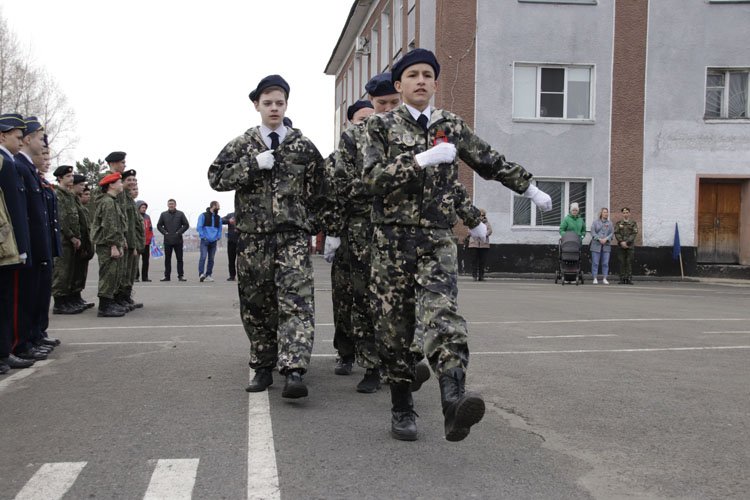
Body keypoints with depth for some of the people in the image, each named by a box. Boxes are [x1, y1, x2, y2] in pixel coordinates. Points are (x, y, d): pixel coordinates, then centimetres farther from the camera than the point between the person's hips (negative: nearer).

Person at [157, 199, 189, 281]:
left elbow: (186, 225, 3)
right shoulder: (163, 214, 8)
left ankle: (181, 275, 3)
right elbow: (159, 225, 10)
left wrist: (179, 232, -7)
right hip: (167, 240, 1)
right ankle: (167, 276, 11)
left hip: (178, 240, -1)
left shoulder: (180, 214, 4)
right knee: (167, 259, 6)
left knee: (179, 259, 0)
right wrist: (164, 232, -3)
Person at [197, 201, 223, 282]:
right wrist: (203, 236, -10)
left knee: (211, 259, 6)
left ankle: (208, 275, 12)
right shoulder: (203, 216, -1)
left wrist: (218, 237, 6)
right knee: (203, 256, -18)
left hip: (213, 241, 5)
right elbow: (199, 227, -3)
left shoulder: (218, 217, 15)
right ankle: (201, 274, -24)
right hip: (205, 241, -5)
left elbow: (220, 228, 21)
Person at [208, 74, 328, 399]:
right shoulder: (242, 146, 9)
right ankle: (263, 368, 20)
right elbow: (215, 177, -1)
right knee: (255, 304, 7)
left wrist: (313, 226, 3)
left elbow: (318, 191, 10)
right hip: (253, 236, 2)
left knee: (296, 300, -16)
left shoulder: (303, 146, 7)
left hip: (293, 234, -2)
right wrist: (253, 164, -11)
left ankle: (294, 372, -23)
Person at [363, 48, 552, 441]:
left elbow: (491, 162, 26)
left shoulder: (452, 127, 14)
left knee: (441, 314, -22)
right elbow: (373, 177, -9)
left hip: (437, 240, 0)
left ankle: (454, 402, -39)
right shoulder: (381, 125, 6)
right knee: (394, 328, 3)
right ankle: (402, 409, 18)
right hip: (392, 240, 0)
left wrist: (530, 188, 33)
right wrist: (422, 160, -18)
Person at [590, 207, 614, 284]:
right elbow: (593, 233, -2)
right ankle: (595, 279, 1)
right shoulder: (595, 222, 7)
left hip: (606, 246, 2)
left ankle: (604, 279, 5)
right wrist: (599, 239, -14)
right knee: (595, 263, -3)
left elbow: (612, 233, 5)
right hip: (596, 245, -2)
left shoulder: (610, 223, 13)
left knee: (605, 263, 0)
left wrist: (606, 239, -11)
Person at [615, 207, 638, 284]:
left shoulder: (633, 223, 7)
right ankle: (622, 279, 4)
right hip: (621, 246, 1)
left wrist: (627, 242, -13)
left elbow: (634, 234, -3)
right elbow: (616, 233, 2)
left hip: (630, 246, -1)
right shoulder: (618, 223, 11)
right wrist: (621, 242, -13)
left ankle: (629, 279, -1)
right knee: (622, 263, 1)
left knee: (629, 263, -3)